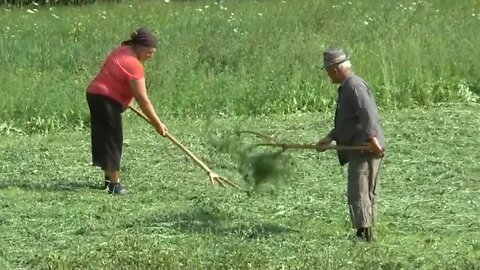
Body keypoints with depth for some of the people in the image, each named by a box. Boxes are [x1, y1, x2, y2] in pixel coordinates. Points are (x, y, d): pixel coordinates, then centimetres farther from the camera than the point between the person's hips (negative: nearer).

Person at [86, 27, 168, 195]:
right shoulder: (133, 64, -20)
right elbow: (142, 99, -20)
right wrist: (157, 124, -15)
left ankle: (109, 178, 25)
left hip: (95, 94, 10)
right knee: (113, 141, -6)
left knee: (104, 138, 16)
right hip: (107, 101, -10)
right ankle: (114, 184, -5)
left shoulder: (122, 50, 9)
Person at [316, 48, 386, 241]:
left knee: (358, 193, -10)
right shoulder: (346, 87, 20)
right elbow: (346, 121, 26)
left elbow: (368, 114, -26)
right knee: (367, 193, 14)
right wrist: (330, 138, 18)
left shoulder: (354, 86, -13)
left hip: (366, 149, -11)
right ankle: (367, 233, 20)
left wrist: (372, 138, -34)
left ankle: (364, 233, -10)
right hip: (360, 149, 11)